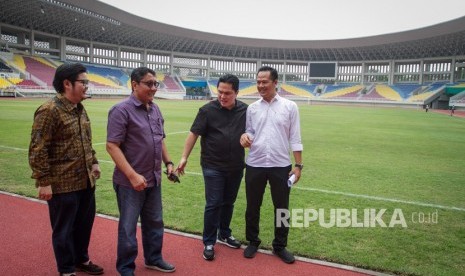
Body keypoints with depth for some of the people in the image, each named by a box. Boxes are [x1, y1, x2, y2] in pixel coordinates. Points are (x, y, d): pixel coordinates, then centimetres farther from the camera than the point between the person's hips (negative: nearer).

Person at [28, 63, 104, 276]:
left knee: (84, 224, 20)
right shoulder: (49, 110, -16)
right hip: (63, 184, -8)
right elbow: (37, 150, -18)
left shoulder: (80, 109, 10)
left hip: (86, 181, 8)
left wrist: (94, 162, 15)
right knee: (64, 229, 9)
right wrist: (44, 182, -18)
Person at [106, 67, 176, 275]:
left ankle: (153, 259, 39)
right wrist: (132, 175, -23)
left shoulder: (155, 109, 8)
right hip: (130, 182, -7)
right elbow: (112, 145, -19)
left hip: (154, 179, 7)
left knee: (154, 222, 19)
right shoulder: (121, 110, -14)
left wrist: (168, 162, 9)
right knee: (128, 227, 8)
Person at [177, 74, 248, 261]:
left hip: (236, 167, 4)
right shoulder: (208, 110, -9)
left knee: (228, 202, 16)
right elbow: (194, 134, -7)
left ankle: (224, 234, 35)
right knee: (213, 204, 0)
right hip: (213, 167, -3)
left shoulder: (245, 110, 0)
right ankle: (209, 242, 15)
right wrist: (184, 157, -12)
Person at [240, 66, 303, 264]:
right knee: (252, 206, 13)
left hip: (281, 166, -1)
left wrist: (298, 165, -4)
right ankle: (253, 242, 33)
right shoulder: (252, 108, 5)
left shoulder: (290, 106, -1)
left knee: (282, 208, 10)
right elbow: (250, 132, 10)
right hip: (255, 165, 2)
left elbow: (295, 138, -1)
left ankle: (280, 246, 29)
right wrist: (245, 136, -14)